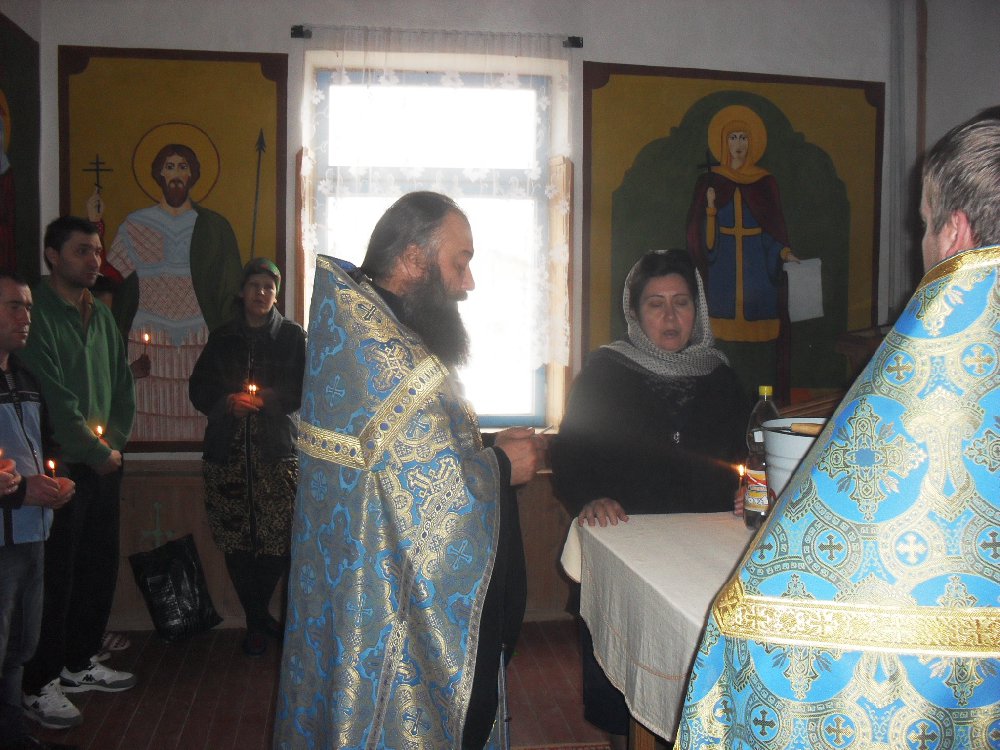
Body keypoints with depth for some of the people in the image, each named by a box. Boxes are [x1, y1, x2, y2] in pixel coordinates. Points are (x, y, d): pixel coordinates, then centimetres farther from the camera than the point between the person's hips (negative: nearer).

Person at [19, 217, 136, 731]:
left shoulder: (102, 317, 13)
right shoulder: (38, 314, -12)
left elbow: (123, 387, 15)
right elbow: (54, 401, -17)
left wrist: (115, 443, 1)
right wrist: (98, 452, -10)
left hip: (103, 464, 7)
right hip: (60, 468, -7)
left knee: (100, 567, 13)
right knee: (55, 577, -2)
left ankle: (79, 663, 28)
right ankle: (39, 686, 10)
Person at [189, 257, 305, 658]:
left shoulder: (293, 335, 7)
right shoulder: (222, 337, 14)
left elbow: (304, 389, 2)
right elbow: (199, 389, 11)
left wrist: (267, 398, -14)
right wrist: (228, 401, -8)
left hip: (277, 449, -2)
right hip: (227, 451, 2)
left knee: (279, 540, -5)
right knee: (236, 541, 0)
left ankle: (258, 614, 18)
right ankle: (256, 621, 15)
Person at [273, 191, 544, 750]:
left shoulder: (353, 324, 9)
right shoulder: (390, 355, -25)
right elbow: (436, 492, -28)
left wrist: (487, 448, 6)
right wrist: (503, 468, -11)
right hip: (398, 607, -10)